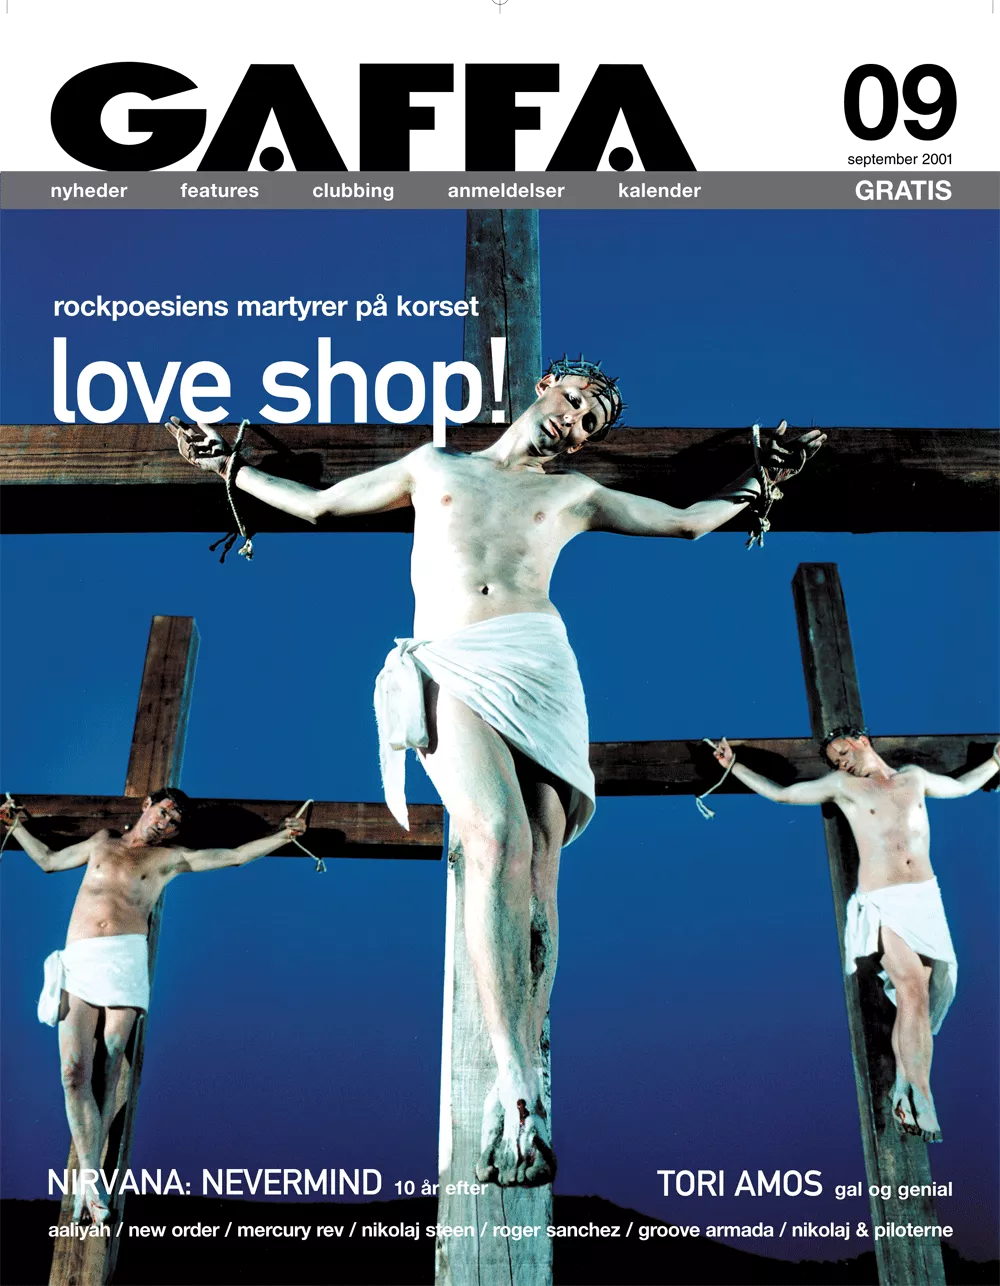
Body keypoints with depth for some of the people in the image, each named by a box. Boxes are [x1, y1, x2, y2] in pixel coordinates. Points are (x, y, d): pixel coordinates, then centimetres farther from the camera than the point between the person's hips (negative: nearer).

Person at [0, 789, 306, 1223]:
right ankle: (91, 1178, -7)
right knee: (74, 1073, -11)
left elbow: (235, 856, 15)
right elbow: (48, 860, 38)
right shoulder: (101, 842, 25)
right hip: (77, 962, 2)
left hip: (124, 960, -2)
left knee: (107, 1074, -6)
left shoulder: (171, 858, 17)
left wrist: (284, 835, 10)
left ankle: (89, 1177, 3)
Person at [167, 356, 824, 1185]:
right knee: (495, 837, -26)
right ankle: (519, 1086, -27)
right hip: (451, 666, -1)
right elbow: (319, 504, 34)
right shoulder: (433, 465, 27)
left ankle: (513, 1096, -9)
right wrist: (230, 467, 38)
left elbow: (692, 522, 31)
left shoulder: (575, 495, 27)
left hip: (538, 663, 2)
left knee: (537, 871, -13)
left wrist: (765, 471, 29)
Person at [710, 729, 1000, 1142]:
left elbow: (961, 786, 33)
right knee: (914, 991, -17)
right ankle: (923, 1100, -11)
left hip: (926, 898, 3)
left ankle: (902, 1092, 13)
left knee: (913, 999, -1)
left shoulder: (913, 777, 16)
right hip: (882, 904, -3)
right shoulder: (842, 785, 8)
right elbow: (780, 793, 11)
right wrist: (734, 765, 8)